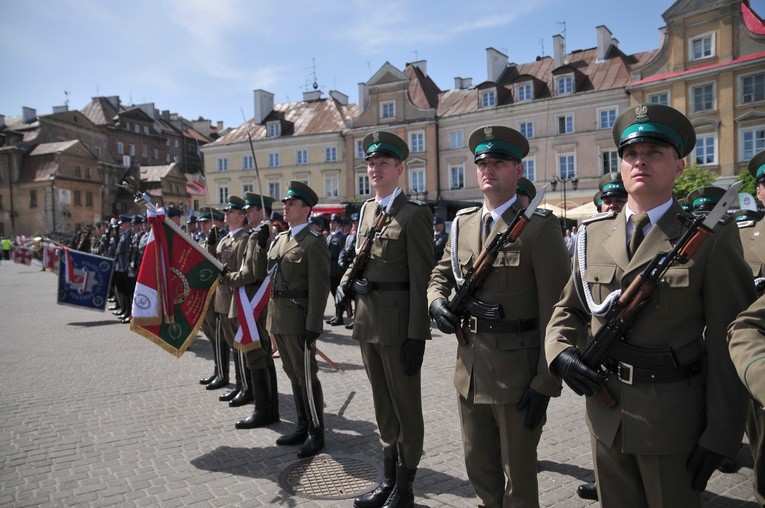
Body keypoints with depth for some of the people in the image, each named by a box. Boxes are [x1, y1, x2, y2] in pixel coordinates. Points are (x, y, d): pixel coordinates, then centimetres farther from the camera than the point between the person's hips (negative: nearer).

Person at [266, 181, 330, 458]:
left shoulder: (314, 242, -11)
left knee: (306, 376, 1)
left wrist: (312, 326, -20)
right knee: (293, 374, 16)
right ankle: (302, 427, 29)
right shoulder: (279, 238, 14)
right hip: (278, 318, 8)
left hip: (299, 319, -8)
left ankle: (316, 433, 14)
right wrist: (271, 315, 14)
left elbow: (319, 288, -16)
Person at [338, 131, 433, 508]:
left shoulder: (414, 214, -10)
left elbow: (421, 279, -14)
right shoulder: (366, 210, 13)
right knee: (383, 405, 18)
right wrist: (347, 278, 1)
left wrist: (416, 335, -16)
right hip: (368, 321, 7)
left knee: (406, 406, 7)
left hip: (399, 325, -7)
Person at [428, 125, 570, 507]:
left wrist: (545, 383, -14)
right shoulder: (463, 223, 7)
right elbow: (440, 275, 20)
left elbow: (555, 311, -13)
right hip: (470, 366, 6)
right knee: (478, 468, 22)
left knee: (518, 477, 12)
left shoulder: (540, 226, -11)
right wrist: (437, 302, -3)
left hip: (517, 370, -6)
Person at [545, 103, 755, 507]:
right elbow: (568, 308, 12)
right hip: (604, 412, 4)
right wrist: (560, 352, -8)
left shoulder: (710, 237, -9)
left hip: (673, 418, -4)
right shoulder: (594, 234, 3)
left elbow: (727, 344, -10)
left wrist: (720, 435, -10)